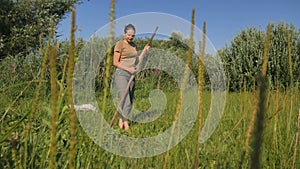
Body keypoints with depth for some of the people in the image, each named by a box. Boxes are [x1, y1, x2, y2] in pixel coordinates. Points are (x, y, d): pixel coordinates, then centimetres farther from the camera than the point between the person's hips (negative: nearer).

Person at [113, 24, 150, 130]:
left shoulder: (133, 45, 16)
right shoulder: (119, 44, -5)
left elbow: (137, 61, 17)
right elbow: (115, 62, -9)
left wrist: (144, 51, 9)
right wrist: (128, 69, -16)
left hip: (131, 76, 7)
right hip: (121, 74, -7)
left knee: (130, 101, 7)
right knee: (125, 100, -14)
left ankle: (121, 121, 17)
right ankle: (126, 124, -12)